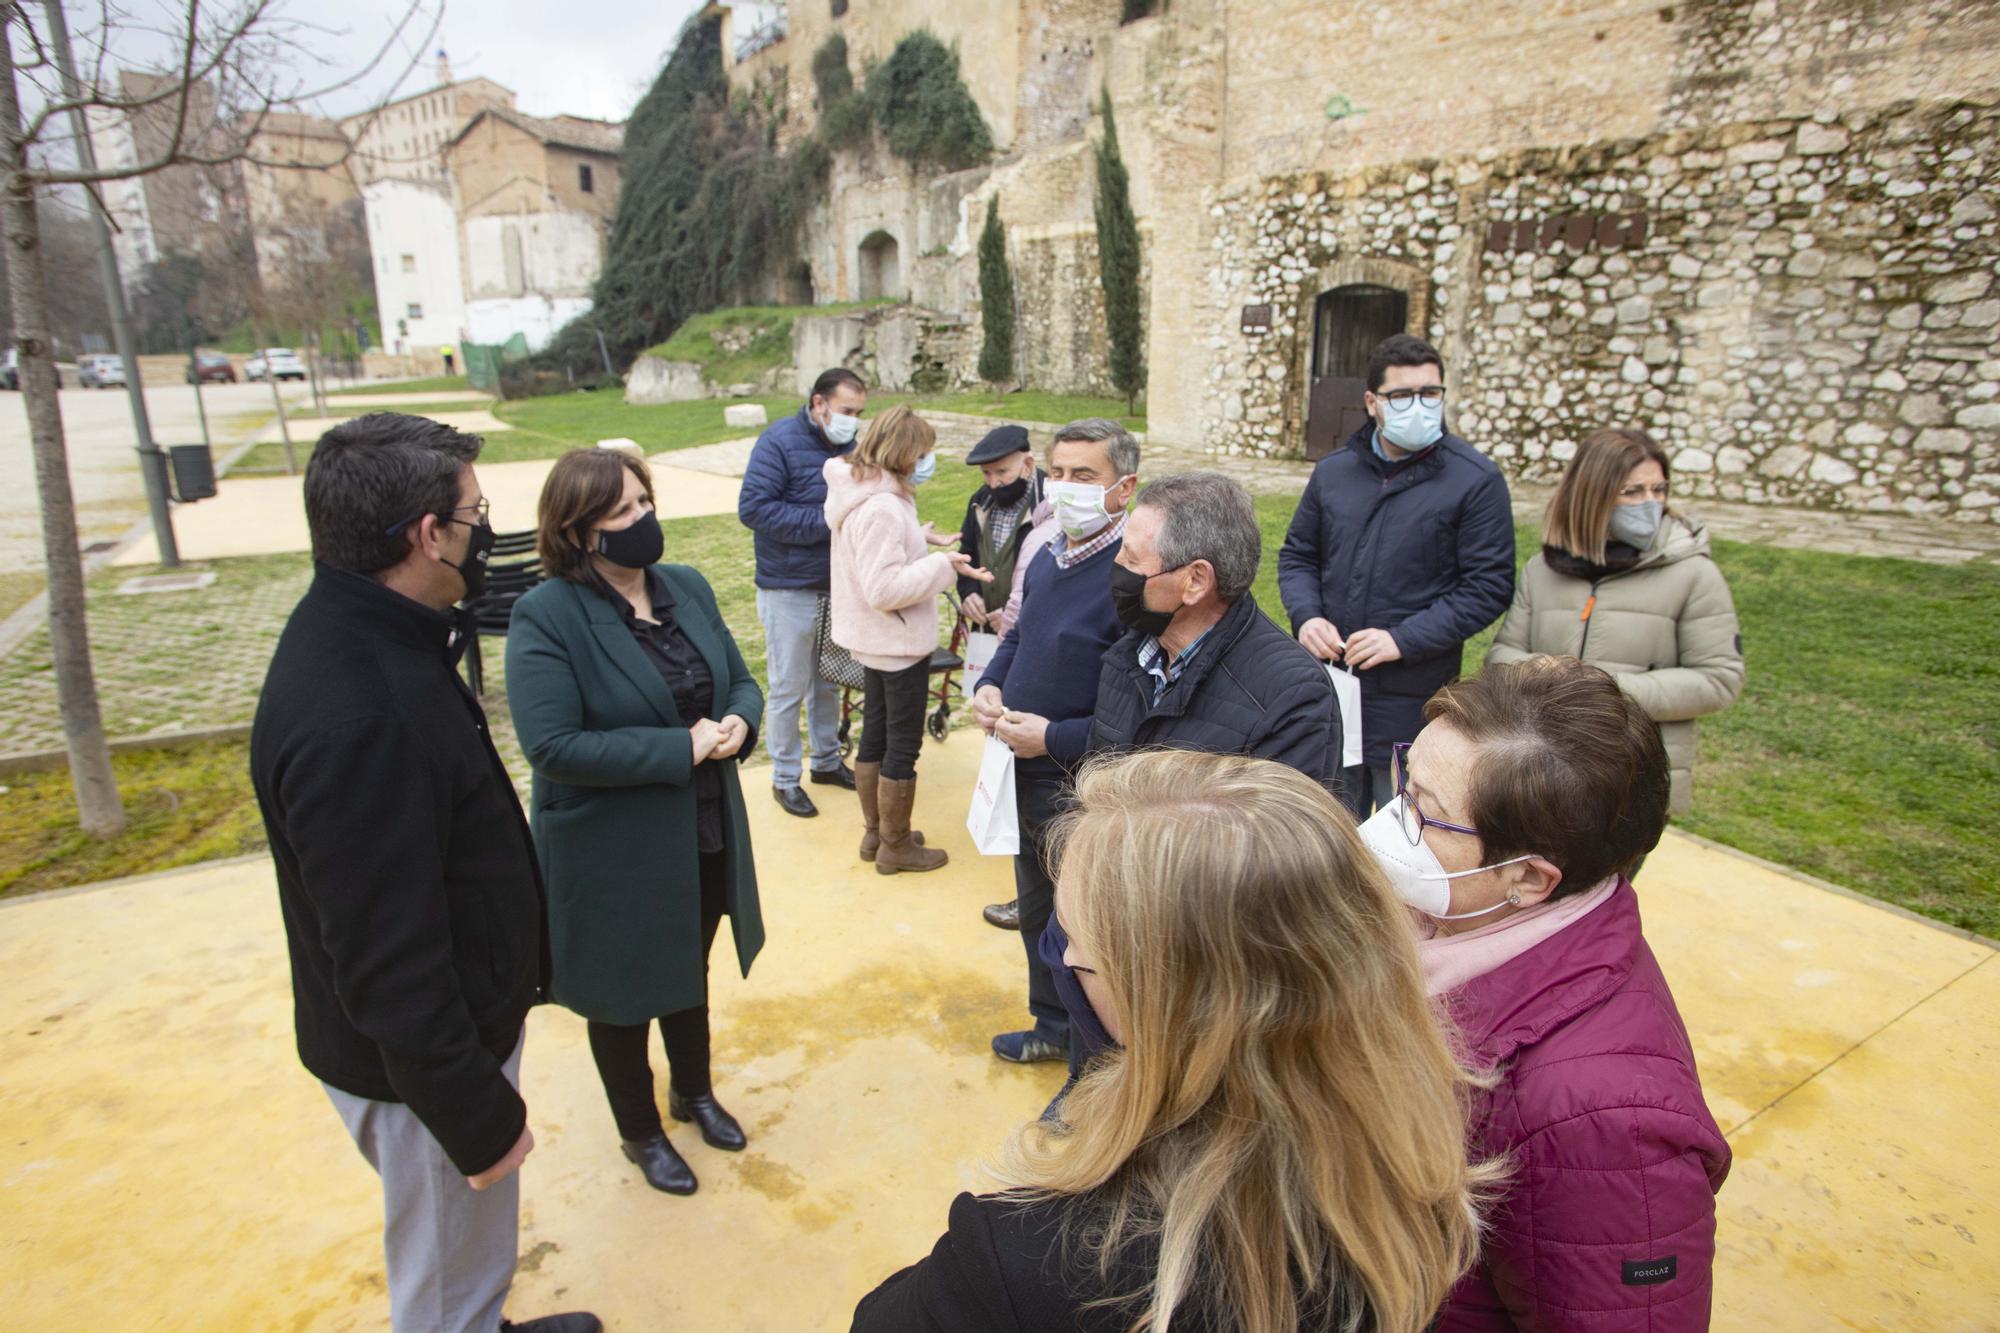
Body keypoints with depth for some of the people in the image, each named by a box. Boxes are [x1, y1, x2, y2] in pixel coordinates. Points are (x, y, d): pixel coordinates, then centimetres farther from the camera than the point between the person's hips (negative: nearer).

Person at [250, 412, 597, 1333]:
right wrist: (478, 1117, -20)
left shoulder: (362, 630, -4)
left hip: (462, 1010, 9)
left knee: (477, 1237, 31)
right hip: (419, 1061, -9)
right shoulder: (355, 720, -36)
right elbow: (389, 963, -29)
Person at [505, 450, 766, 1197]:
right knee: (624, 998, 18)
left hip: (706, 839, 6)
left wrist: (739, 723, -17)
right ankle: (640, 1133, 44)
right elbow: (552, 746, -28)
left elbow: (741, 681, 7)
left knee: (691, 975, 27)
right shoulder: (546, 617, -21)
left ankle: (693, 1092, 54)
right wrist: (681, 748, -27)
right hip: (613, 860, -5)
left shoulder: (687, 587, -2)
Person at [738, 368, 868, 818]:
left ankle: (826, 760, 36)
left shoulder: (851, 444, 3)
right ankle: (784, 778, 19)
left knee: (829, 680, 19)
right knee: (789, 688, 5)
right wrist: (825, 522, -24)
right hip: (790, 590, -6)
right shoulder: (780, 441, -15)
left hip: (837, 586, 6)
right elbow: (753, 507, -22)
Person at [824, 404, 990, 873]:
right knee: (903, 746, 5)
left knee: (875, 735, 20)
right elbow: (885, 588, -30)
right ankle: (895, 846, 20)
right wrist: (942, 565, -25)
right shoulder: (883, 508, -27)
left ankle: (875, 832, 35)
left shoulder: (860, 493, 4)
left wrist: (918, 539, 2)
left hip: (873, 639, 10)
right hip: (900, 643, -10)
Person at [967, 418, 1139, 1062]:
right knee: (1037, 907, 24)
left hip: (1081, 784, -8)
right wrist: (989, 687, 1)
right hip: (1025, 768, 9)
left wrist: (1055, 738, -23)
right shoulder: (1046, 559, 4)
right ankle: (1053, 1026, 47)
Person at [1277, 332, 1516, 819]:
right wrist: (1306, 616, -5)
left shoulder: (1476, 481, -5)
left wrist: (1404, 640, -18)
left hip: (1413, 701, -4)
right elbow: (1296, 554, 15)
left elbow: (1488, 585, -9)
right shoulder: (1334, 470, 8)